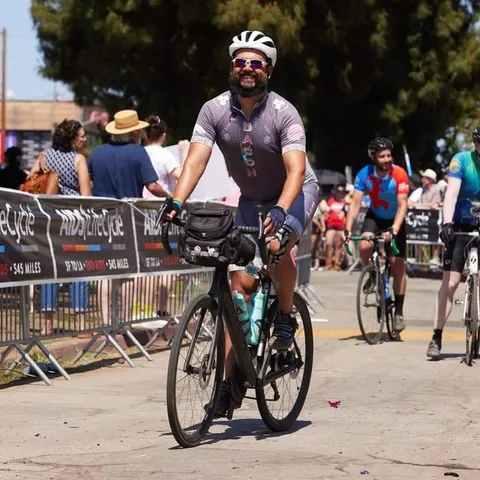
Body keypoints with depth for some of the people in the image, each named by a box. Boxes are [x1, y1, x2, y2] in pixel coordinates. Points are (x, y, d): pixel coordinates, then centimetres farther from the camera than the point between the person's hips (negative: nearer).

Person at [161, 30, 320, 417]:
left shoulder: (283, 113, -25)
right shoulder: (214, 111, -15)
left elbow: (296, 170, -34)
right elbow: (196, 160, -24)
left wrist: (280, 210, -51)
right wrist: (176, 202, -41)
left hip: (295, 194, -4)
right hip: (251, 199, 4)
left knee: (277, 245, -35)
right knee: (242, 282, -4)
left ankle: (286, 319, -9)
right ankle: (231, 379, 0)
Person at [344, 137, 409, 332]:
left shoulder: (399, 174, -25)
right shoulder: (365, 174, -20)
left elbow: (402, 205, -27)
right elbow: (356, 202, -20)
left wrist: (394, 230, -41)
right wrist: (348, 228, -32)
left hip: (395, 220, -1)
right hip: (374, 216, 1)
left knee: (398, 265, -6)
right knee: (365, 245, -30)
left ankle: (399, 312, 3)